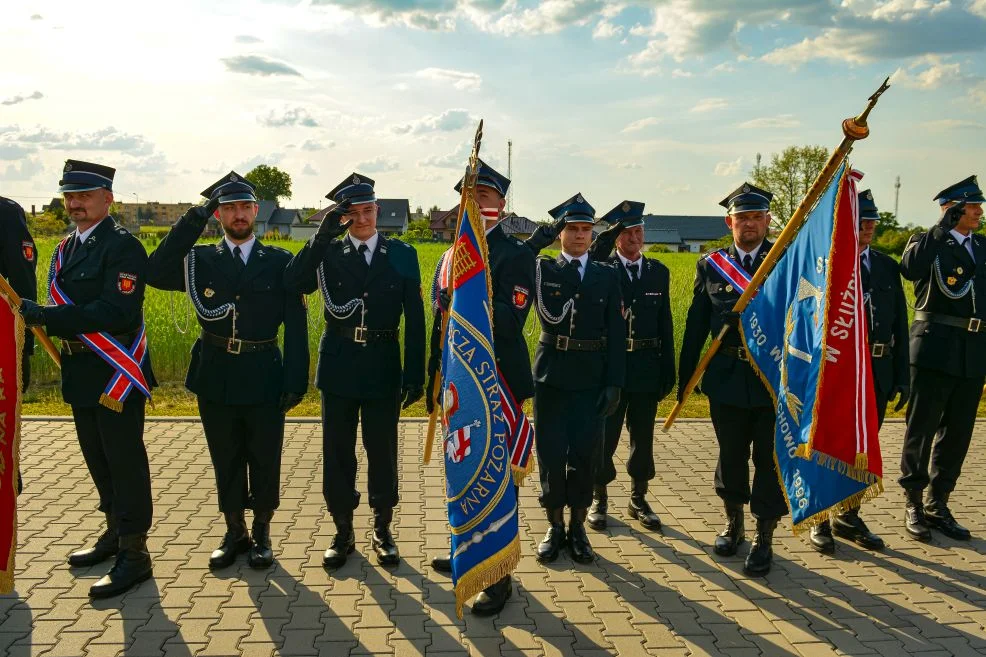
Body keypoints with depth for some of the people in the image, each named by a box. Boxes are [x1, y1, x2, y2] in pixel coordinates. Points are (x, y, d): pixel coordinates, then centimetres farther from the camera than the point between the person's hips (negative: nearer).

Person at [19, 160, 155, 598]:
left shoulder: (122, 246, -13)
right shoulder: (65, 249, 14)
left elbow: (116, 313, -23)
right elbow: (63, 308, 16)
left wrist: (43, 315, -26)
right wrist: (39, 318, -4)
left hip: (117, 373, -8)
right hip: (81, 375, 9)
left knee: (124, 462, -2)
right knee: (97, 459, 19)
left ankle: (134, 556, 8)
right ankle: (115, 533, 35)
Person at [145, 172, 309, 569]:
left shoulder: (279, 262, 0)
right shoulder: (200, 259, 4)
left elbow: (296, 324, -2)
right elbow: (156, 275, -17)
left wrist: (297, 381, -8)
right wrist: (195, 219, -19)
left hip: (264, 378, -1)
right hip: (215, 377, 2)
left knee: (264, 459, 8)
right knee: (226, 461, 13)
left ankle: (262, 533, 26)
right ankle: (235, 532, 29)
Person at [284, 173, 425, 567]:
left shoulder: (402, 254, 2)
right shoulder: (328, 253, 3)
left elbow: (415, 319, 0)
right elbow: (294, 284, -17)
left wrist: (415, 375, -5)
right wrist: (322, 236, -22)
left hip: (383, 367, -1)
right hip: (339, 367, 1)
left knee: (382, 452, 8)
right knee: (338, 453, 8)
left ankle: (382, 530, 25)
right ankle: (343, 532, 24)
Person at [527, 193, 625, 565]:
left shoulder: (608, 276, 6)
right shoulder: (542, 269, 3)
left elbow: (616, 333, 3)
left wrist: (614, 383, -3)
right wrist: (541, 237, -16)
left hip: (591, 379, 1)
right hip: (551, 376, 0)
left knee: (585, 454, 2)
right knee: (550, 454, 4)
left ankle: (578, 527, 20)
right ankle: (555, 526, 21)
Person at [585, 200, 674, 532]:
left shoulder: (659, 272, 8)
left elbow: (666, 324, 8)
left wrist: (668, 370, 5)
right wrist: (607, 235, -30)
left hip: (647, 368, 3)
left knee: (643, 438, 12)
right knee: (604, 437, 6)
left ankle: (638, 500, 27)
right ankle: (598, 499, 22)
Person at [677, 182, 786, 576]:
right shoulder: (710, 265, 5)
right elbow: (696, 325, 5)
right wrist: (685, 378, 5)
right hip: (727, 377, 2)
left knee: (770, 459, 5)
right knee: (731, 454, 14)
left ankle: (764, 540, 20)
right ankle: (733, 525, 35)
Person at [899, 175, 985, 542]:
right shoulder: (927, 243, -2)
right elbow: (910, 270, -25)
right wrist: (942, 228, -23)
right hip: (936, 349, -6)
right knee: (922, 428, 1)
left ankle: (938, 505, 23)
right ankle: (913, 505, 13)